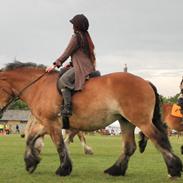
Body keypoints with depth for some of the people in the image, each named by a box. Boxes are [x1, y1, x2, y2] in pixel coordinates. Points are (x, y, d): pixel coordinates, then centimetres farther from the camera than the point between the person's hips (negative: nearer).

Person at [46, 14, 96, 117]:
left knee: (63, 80, -18)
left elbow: (67, 53, -8)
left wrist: (56, 64, -2)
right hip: (88, 66, 11)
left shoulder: (76, 37, -10)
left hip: (81, 67, -11)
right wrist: (71, 63, 21)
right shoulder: (86, 36, 19)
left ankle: (67, 109, -29)